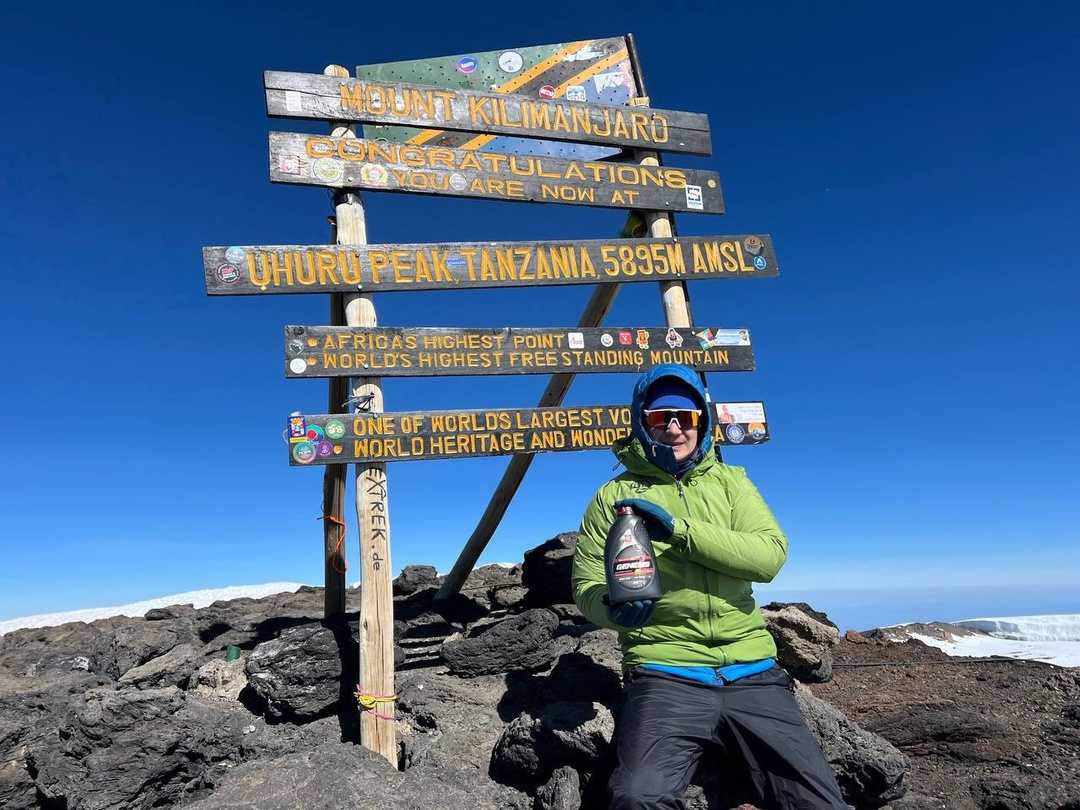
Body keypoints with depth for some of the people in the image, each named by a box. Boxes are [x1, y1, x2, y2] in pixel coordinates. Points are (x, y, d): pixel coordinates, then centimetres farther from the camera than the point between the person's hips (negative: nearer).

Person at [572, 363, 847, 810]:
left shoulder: (729, 480, 12)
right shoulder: (616, 495, 7)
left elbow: (771, 555, -4)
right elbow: (586, 583, 6)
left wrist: (680, 529, -16)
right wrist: (613, 608, -18)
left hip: (751, 669, 3)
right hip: (665, 674, -2)